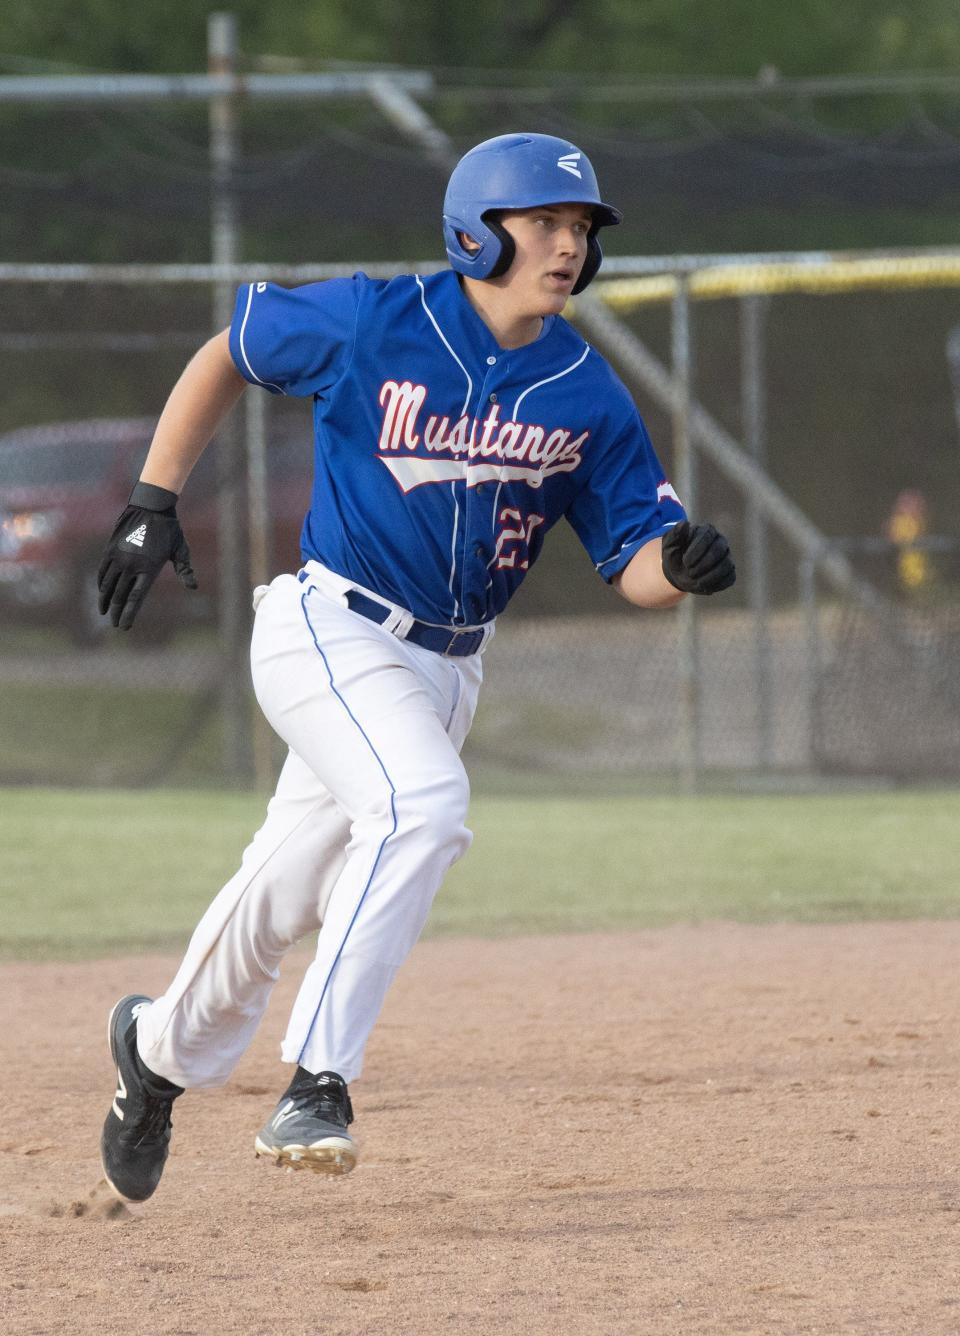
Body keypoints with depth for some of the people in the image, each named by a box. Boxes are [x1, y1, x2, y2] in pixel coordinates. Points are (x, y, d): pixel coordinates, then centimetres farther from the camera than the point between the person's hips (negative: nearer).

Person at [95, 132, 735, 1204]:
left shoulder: (587, 397, -1)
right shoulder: (371, 325, -11)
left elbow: (634, 565, -1)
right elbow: (226, 356, 4)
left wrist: (679, 566, -25)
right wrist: (152, 502, 0)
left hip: (447, 665, 5)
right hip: (328, 627, -5)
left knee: (290, 894, 15)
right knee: (423, 801, -31)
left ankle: (163, 1046, 42)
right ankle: (318, 1079, -28)